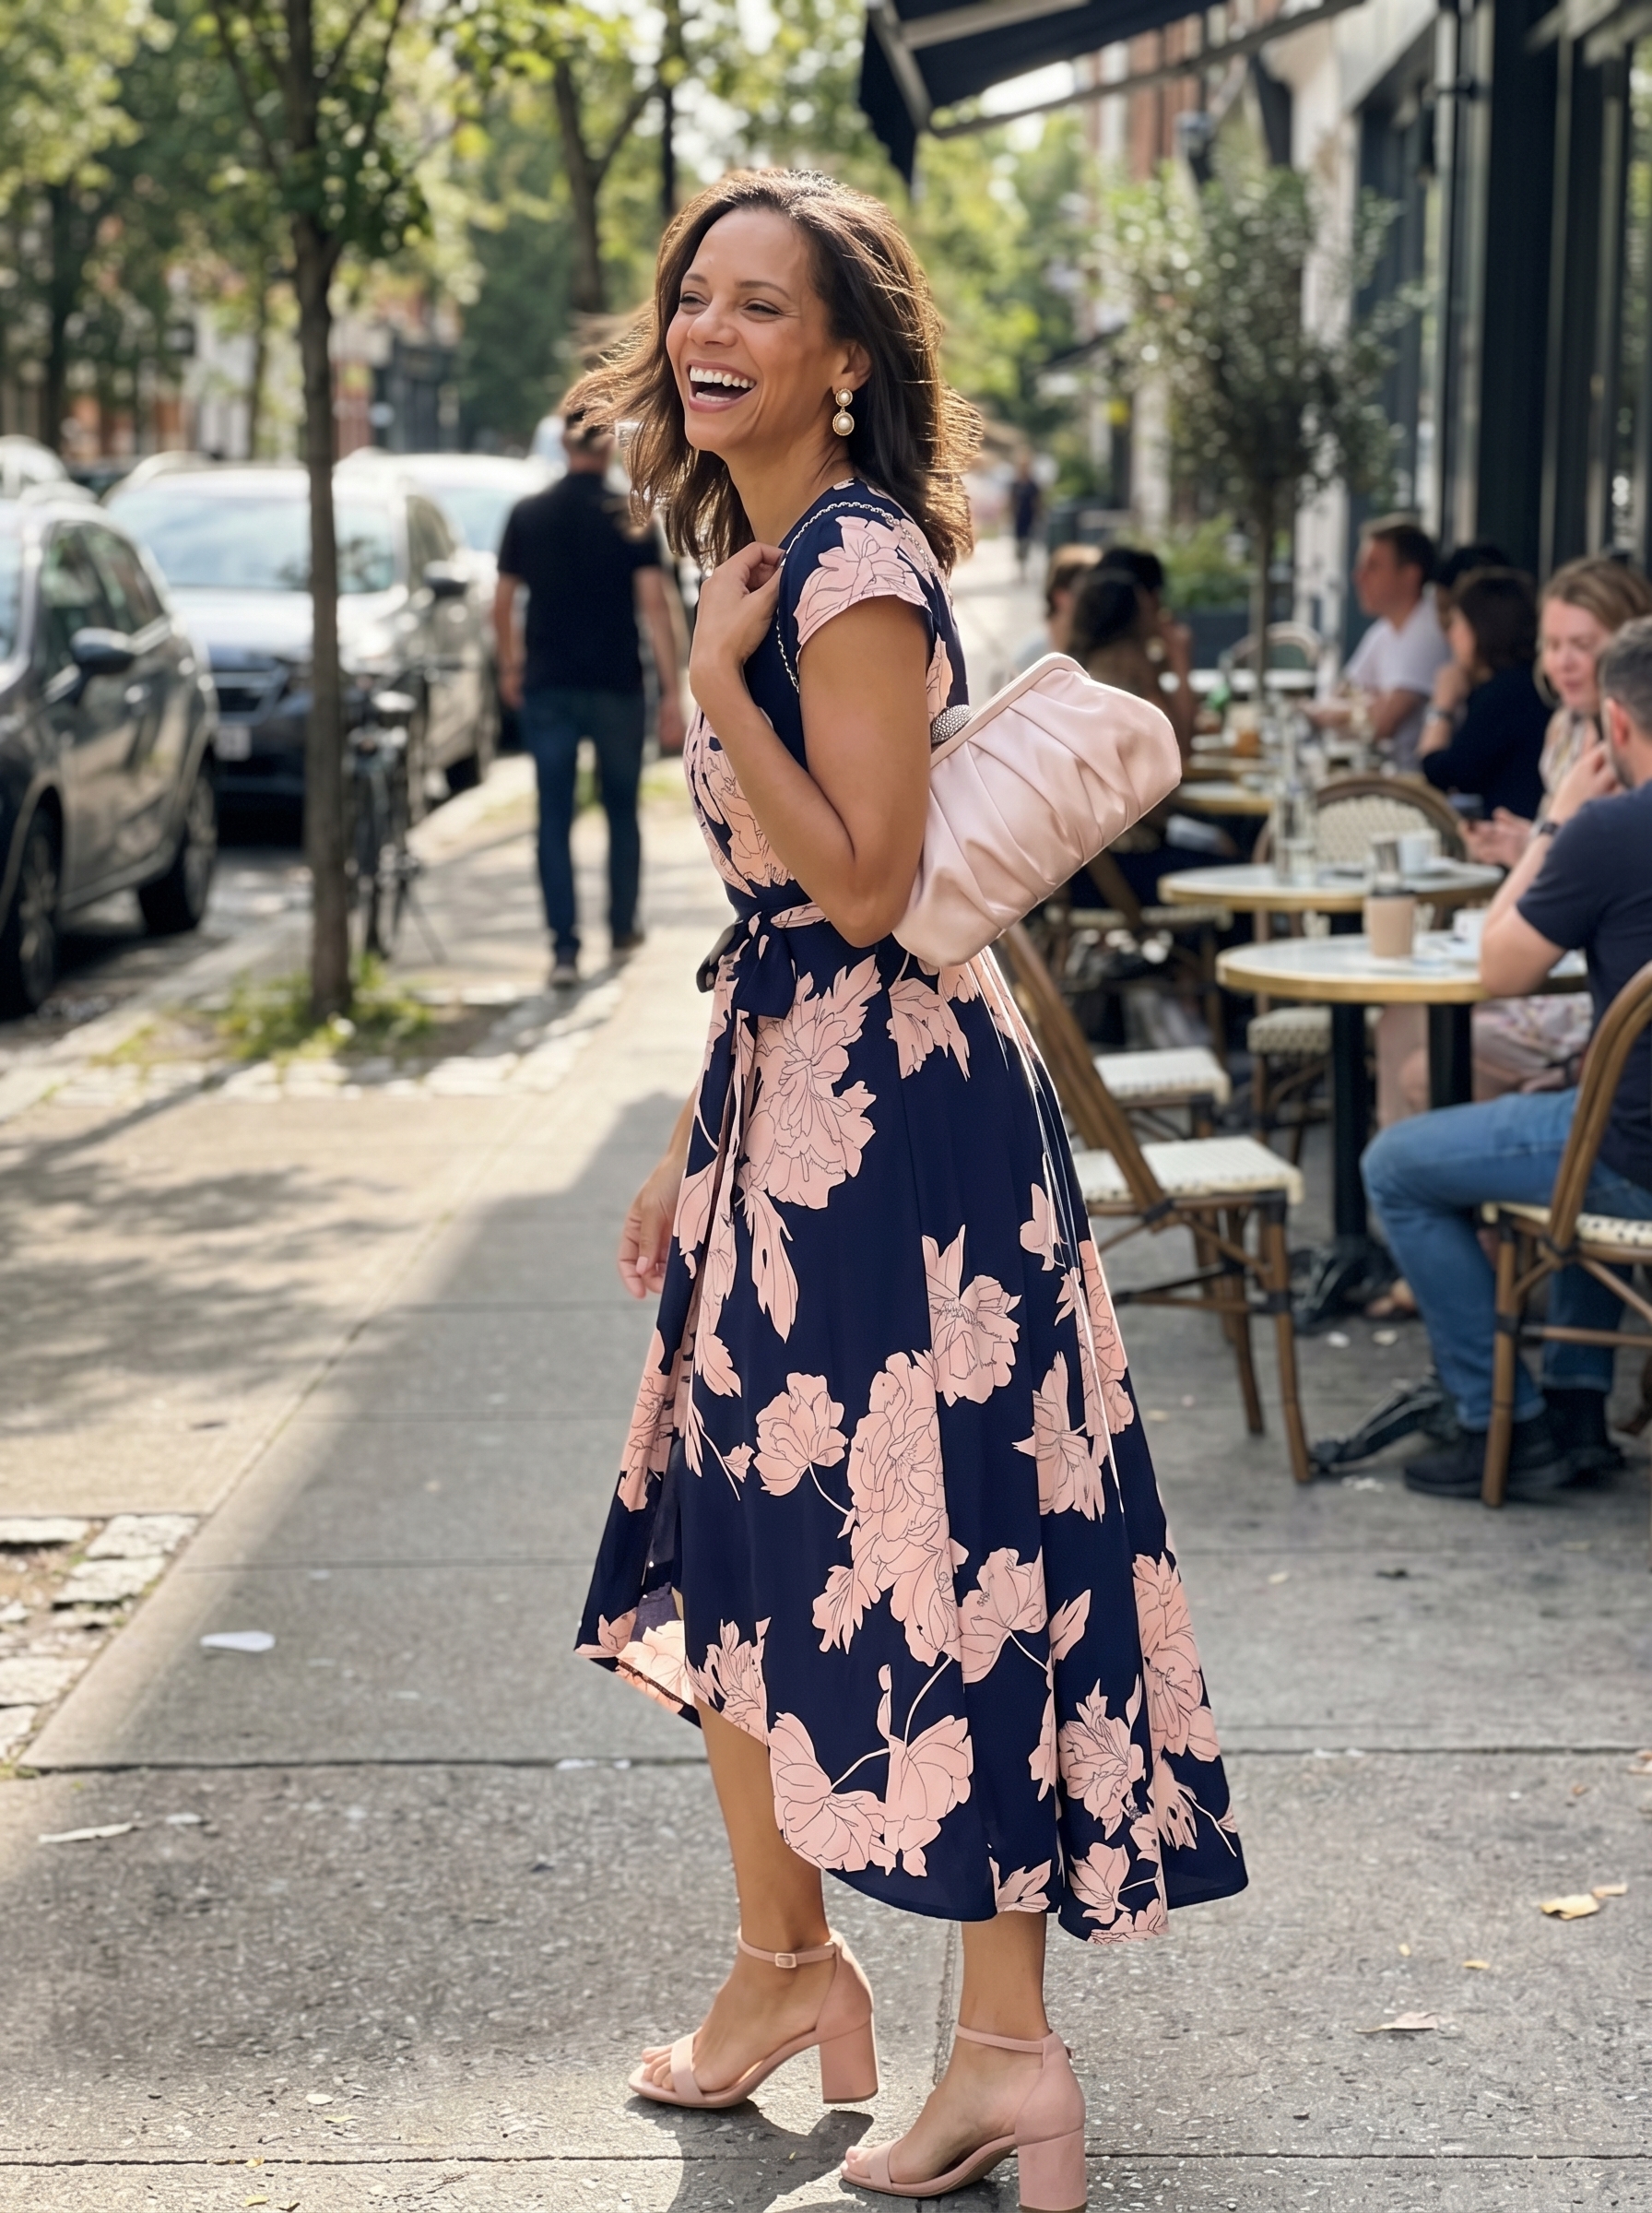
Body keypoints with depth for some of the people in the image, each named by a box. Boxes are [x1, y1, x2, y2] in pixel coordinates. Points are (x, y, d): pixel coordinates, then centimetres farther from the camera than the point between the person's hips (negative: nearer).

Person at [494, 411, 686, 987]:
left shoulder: (527, 515, 0)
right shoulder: (630, 517, -6)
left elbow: (503, 603, 5)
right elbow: (654, 604, -12)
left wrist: (510, 668, 21)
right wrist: (672, 693, -11)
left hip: (547, 686, 1)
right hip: (616, 687, -1)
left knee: (554, 819, 2)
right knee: (621, 811, 18)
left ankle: (565, 948, -7)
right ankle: (622, 928, 29)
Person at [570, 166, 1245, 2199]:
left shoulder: (857, 561, -14)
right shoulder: (760, 552, 14)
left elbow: (861, 886, -21)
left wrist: (716, 679, -19)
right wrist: (694, 1144, 20)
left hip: (898, 1100, -10)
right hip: (783, 1091, 10)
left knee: (929, 1546, -3)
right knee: (736, 1532, 14)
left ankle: (1009, 2048, 8)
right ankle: (783, 1960, 27)